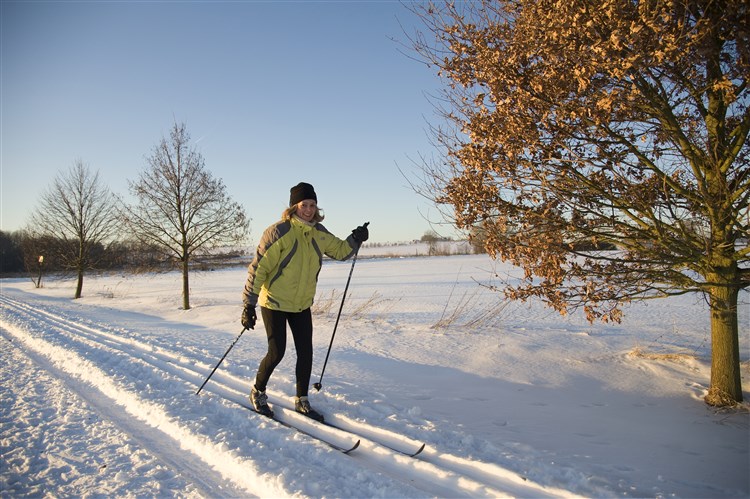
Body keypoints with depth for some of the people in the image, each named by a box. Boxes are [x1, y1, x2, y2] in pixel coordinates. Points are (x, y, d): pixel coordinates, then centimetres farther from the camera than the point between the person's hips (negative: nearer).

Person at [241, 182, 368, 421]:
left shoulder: (318, 233, 0)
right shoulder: (279, 232, -18)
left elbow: (340, 251, 16)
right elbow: (258, 268, -17)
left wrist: (355, 239, -5)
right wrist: (249, 305, -18)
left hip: (301, 305, 5)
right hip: (274, 303, -5)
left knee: (306, 352, 6)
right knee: (276, 353, -2)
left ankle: (302, 400, 22)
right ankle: (258, 392, 25)